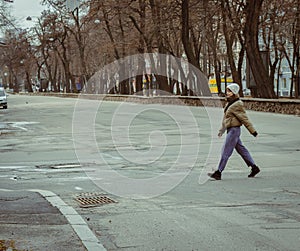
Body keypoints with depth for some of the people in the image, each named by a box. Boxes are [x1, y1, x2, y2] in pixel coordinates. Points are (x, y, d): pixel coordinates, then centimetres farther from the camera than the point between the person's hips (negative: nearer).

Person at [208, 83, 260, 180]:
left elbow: (244, 119, -15)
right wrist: (221, 130, 23)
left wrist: (253, 131, -12)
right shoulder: (229, 103, 13)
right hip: (230, 130, 10)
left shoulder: (237, 105, -16)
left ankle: (218, 173, -2)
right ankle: (254, 167, 22)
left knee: (226, 151, -6)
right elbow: (226, 118, 21)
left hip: (234, 130, -10)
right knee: (241, 150, 14)